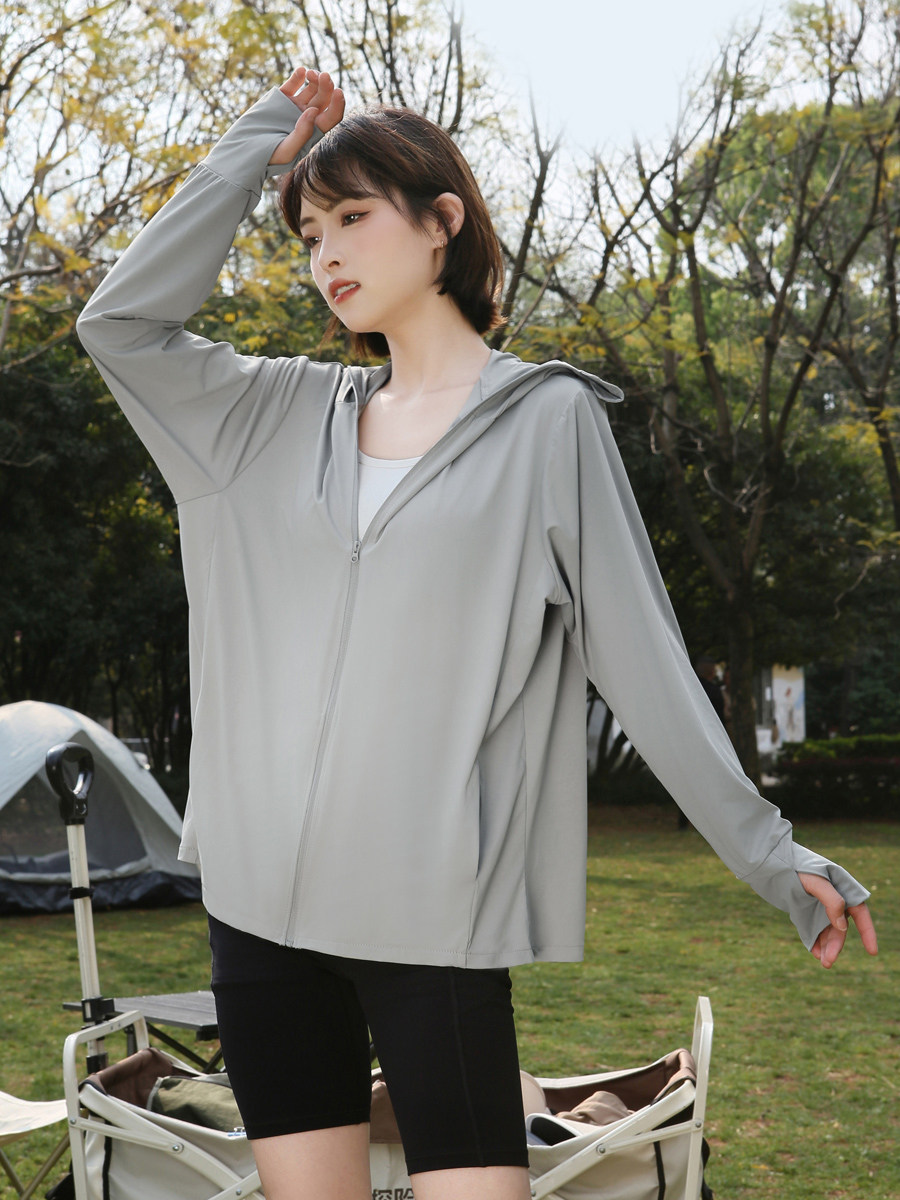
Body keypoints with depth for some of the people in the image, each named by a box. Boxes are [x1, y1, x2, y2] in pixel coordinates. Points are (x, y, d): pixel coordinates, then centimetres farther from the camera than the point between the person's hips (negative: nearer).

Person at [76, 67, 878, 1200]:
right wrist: (256, 146, 11)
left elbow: (642, 658, 1)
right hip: (260, 894, 4)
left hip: (430, 907, -4)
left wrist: (770, 855, -2)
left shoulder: (547, 419, 1)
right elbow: (121, 320, 8)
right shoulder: (285, 413, 13)